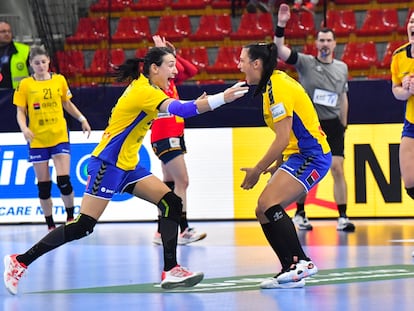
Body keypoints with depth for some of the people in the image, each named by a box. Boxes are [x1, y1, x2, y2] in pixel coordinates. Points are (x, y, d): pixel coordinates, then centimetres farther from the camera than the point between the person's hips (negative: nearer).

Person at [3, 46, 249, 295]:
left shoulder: (144, 87, 8)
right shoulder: (143, 91, -20)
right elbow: (180, 109, -33)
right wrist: (222, 97, -36)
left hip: (128, 166, 10)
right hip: (108, 164, -10)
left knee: (172, 204, -3)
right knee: (83, 226, -10)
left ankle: (171, 271, -4)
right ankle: (20, 262, -3)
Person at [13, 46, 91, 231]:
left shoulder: (59, 80, 4)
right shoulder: (25, 84, -1)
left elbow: (67, 104, 18)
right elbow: (20, 111, 0)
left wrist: (82, 119, 9)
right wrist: (24, 127, -18)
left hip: (60, 137, 0)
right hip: (37, 140, 0)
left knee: (63, 180, -11)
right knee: (43, 185, 2)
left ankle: (70, 217, 9)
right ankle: (50, 225, 12)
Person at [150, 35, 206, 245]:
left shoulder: (171, 81, 12)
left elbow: (192, 71, 18)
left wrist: (174, 53, 11)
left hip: (175, 137, 9)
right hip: (165, 138, -9)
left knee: (170, 184, 9)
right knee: (182, 182, -13)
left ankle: (161, 232, 12)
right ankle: (184, 230, -15)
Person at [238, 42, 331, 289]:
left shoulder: (277, 86, -16)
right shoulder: (273, 84, 14)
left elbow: (283, 139, -19)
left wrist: (258, 170, -12)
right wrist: (277, 166, 14)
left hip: (311, 156, -10)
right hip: (298, 156, 10)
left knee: (269, 203, -23)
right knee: (263, 211, 4)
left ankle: (301, 262, -20)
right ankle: (293, 271, 2)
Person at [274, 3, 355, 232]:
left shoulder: (342, 68, 9)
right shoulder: (305, 62, -2)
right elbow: (280, 49, -14)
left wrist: (343, 126, 16)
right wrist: (281, 25, -27)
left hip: (333, 125, 2)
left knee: (338, 169, -5)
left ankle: (342, 218, -5)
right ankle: (300, 213, 18)